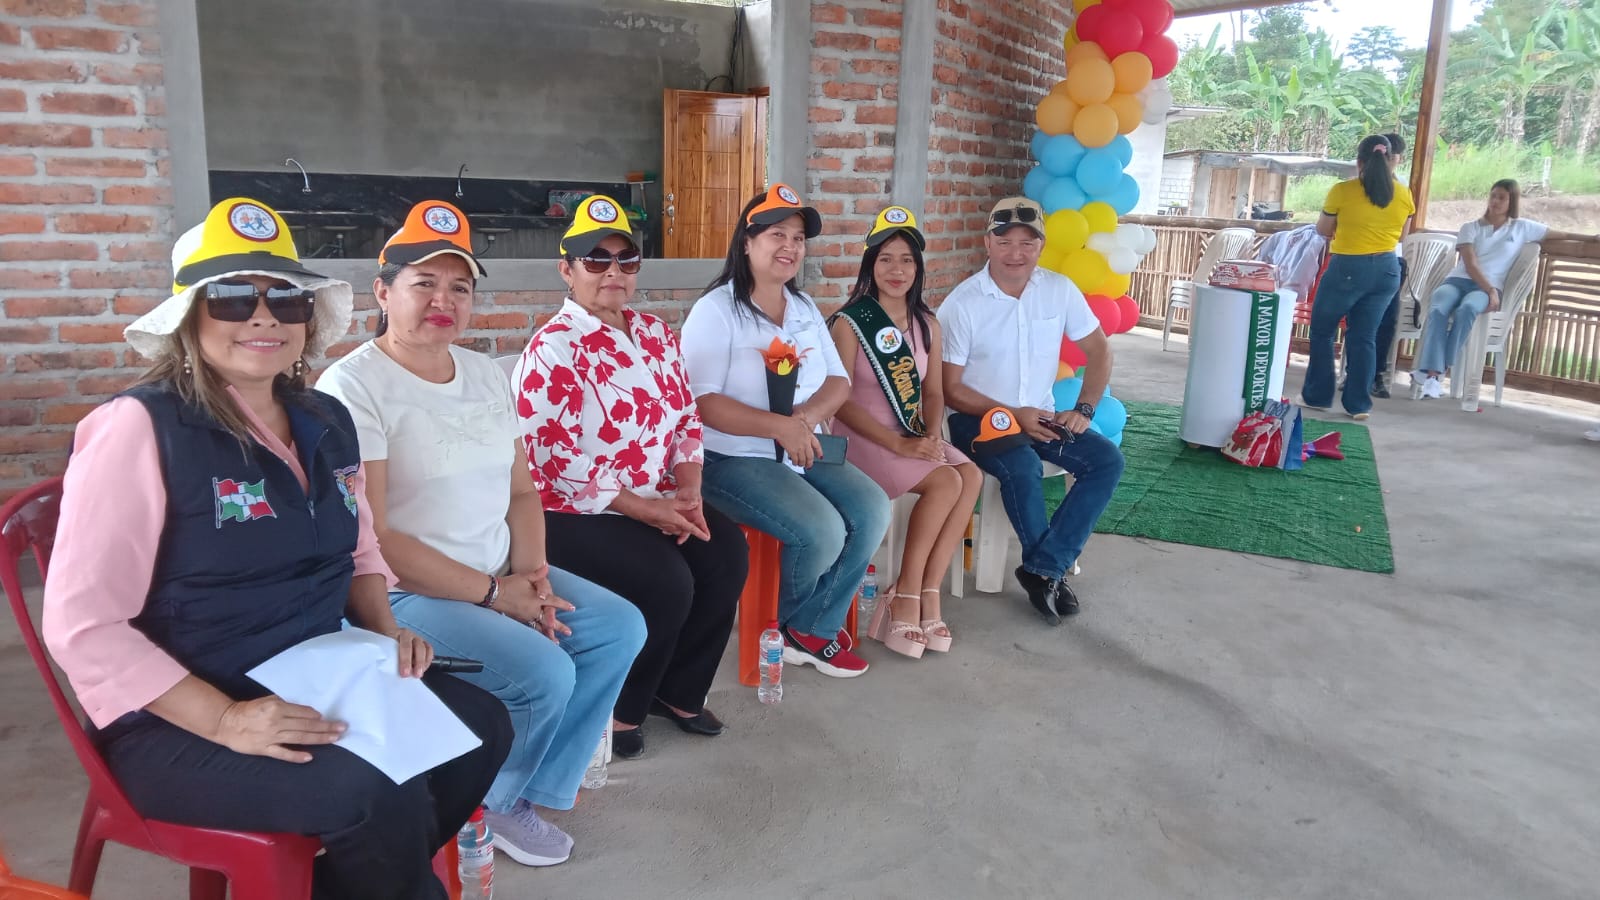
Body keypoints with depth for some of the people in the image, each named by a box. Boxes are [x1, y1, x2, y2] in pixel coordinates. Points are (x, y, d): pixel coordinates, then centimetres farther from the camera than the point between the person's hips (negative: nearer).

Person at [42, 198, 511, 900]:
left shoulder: (326, 422, 7)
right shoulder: (139, 428, -16)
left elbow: (357, 551, 21)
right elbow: (80, 625, -18)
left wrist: (385, 632, 1)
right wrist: (225, 720, -24)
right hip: (177, 721, -7)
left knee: (481, 726, -4)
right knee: (384, 801, -27)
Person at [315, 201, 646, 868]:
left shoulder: (485, 374, 11)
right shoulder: (354, 385, -14)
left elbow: (520, 490, 14)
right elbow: (367, 537, -19)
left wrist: (531, 574, -5)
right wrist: (492, 593, -17)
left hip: (498, 577, 8)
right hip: (405, 594, -8)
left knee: (620, 628, 0)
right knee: (546, 672, -24)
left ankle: (533, 787, 12)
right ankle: (483, 807, 7)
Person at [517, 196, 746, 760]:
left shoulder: (657, 335, 10)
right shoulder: (552, 349, -12)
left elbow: (687, 419, 12)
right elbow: (555, 463, -19)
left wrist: (687, 492, -7)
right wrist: (648, 510, -20)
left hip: (658, 503, 7)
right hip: (574, 512, -7)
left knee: (727, 551, -14)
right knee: (666, 580, -25)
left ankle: (677, 690, 7)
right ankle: (616, 709, 1)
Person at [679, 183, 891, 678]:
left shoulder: (804, 307, 12)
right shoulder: (716, 310, -10)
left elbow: (839, 381, 8)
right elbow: (702, 402, -19)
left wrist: (805, 417, -15)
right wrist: (780, 426, -28)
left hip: (804, 452, 7)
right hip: (733, 459, -7)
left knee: (872, 511, -14)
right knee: (823, 531, -25)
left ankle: (814, 627, 3)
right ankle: (797, 624, 8)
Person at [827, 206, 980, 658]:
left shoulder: (927, 325, 9)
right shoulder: (850, 322, -9)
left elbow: (933, 392, 12)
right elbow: (841, 400, -14)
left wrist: (930, 437, -10)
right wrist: (898, 444, -21)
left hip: (913, 438, 6)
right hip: (862, 438, -6)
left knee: (973, 476, -20)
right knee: (946, 482, -25)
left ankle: (928, 592, -14)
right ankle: (907, 595, -10)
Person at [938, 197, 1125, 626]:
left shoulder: (1060, 290, -1)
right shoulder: (962, 304, -12)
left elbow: (1099, 352, 7)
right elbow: (951, 389, -10)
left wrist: (1083, 410, -7)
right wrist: (1012, 414, -19)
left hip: (1041, 416, 5)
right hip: (979, 417, -5)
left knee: (1108, 460, -18)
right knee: (1023, 468, -34)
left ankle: (1043, 569, -17)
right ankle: (1052, 571, -10)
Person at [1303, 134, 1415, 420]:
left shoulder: (1342, 191, -11)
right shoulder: (1404, 194, 2)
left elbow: (1323, 230, 1)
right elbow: (1402, 235, 15)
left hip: (1347, 268, -4)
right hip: (1387, 270, 4)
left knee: (1322, 331, 13)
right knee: (1365, 337, 10)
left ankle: (1318, 396, 16)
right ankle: (1359, 404, 10)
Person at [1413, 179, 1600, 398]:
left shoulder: (1522, 227, 18)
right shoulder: (1470, 228, 13)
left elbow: (1561, 235, 27)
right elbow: (1470, 264, 0)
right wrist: (1490, 289, -13)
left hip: (1488, 287, 0)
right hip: (1457, 280, 0)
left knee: (1466, 309, -38)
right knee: (1438, 310, -37)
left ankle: (1433, 373, -40)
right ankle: (1431, 374, -46)